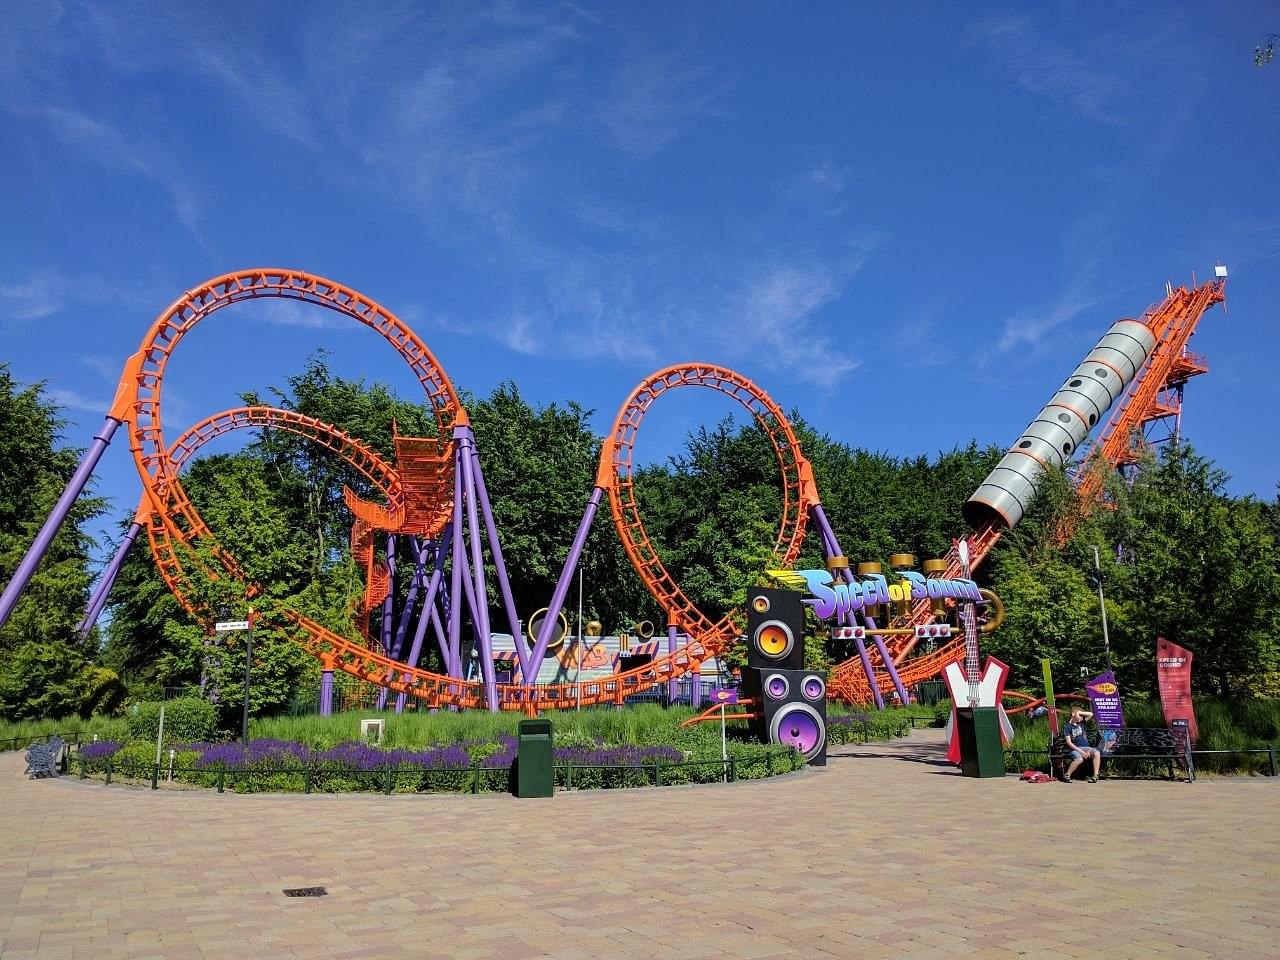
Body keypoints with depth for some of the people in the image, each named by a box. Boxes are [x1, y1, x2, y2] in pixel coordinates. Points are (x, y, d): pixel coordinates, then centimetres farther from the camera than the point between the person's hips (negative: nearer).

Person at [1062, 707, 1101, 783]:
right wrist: (1081, 751, -17)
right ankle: (1067, 776, -18)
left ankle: (1095, 776, -27)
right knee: (1079, 759, -35)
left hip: (1085, 747, 5)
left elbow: (1090, 714, 9)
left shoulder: (1081, 723, 12)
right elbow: (1069, 742, -9)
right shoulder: (1067, 726, -3)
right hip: (1075, 748, -5)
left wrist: (1080, 713, -5)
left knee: (1096, 753, -27)